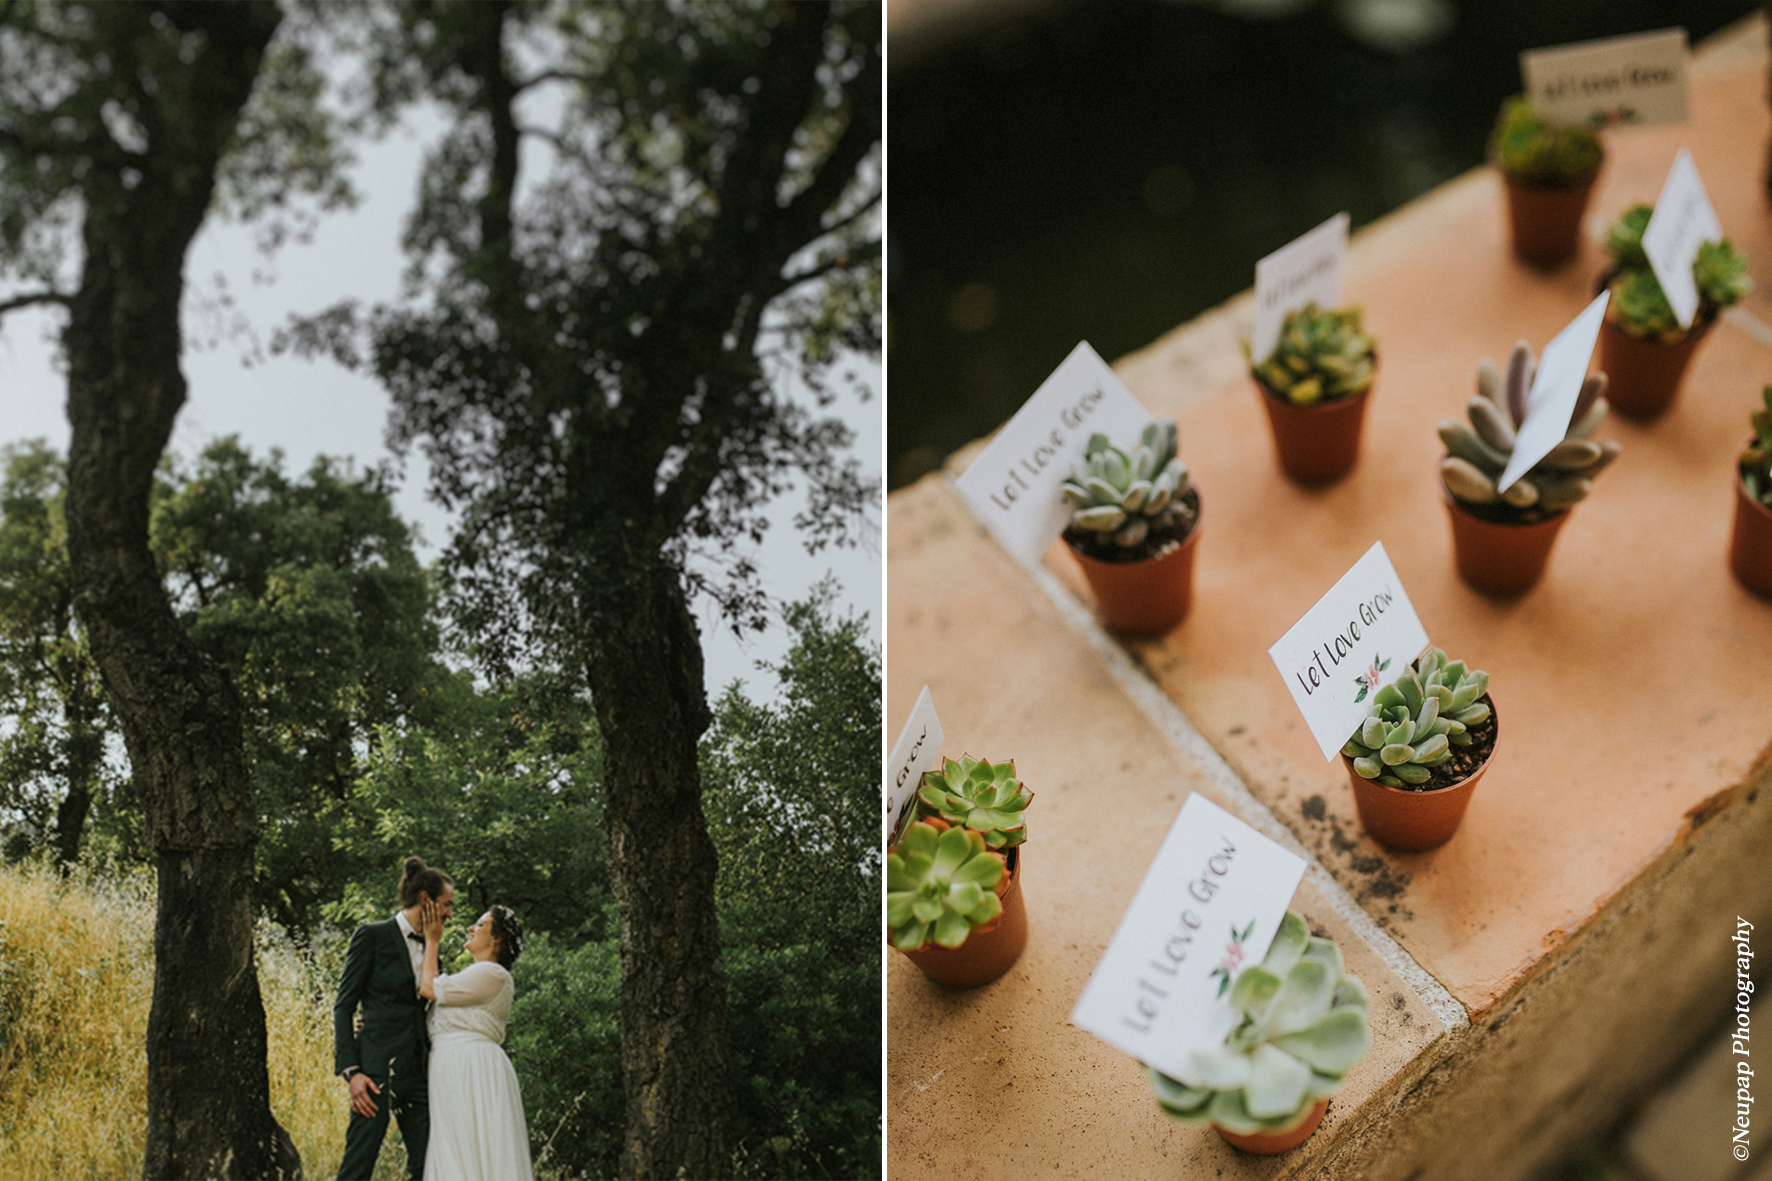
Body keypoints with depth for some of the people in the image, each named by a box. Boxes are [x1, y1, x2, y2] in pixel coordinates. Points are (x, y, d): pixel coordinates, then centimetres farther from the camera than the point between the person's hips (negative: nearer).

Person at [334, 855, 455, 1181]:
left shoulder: (428, 947, 16)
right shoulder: (372, 936, -4)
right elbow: (344, 1006, -7)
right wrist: (351, 1071, -14)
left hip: (417, 1070, 7)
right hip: (378, 1068, -7)